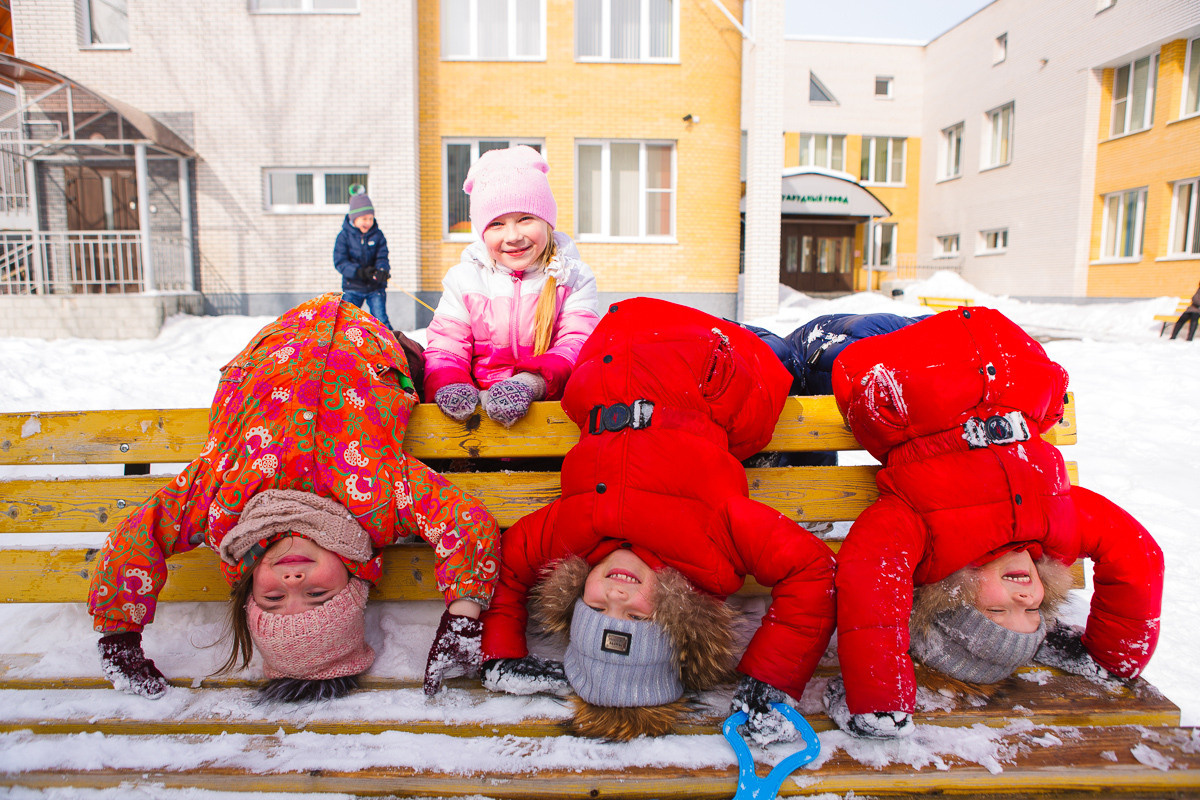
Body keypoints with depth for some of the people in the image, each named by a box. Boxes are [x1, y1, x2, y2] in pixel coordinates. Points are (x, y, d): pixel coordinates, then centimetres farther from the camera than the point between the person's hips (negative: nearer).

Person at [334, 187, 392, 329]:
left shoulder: (378, 235, 0)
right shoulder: (344, 236, -6)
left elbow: (382, 257, -6)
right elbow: (340, 262, -12)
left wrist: (382, 270, -31)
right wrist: (359, 271, -29)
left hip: (376, 287, 1)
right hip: (352, 287, 0)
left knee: (381, 321, -5)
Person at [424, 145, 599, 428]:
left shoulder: (572, 277, 7)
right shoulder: (464, 278, 11)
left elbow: (579, 345, -5)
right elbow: (445, 348, 6)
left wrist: (532, 382, -26)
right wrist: (450, 385, -20)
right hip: (479, 399, 0)